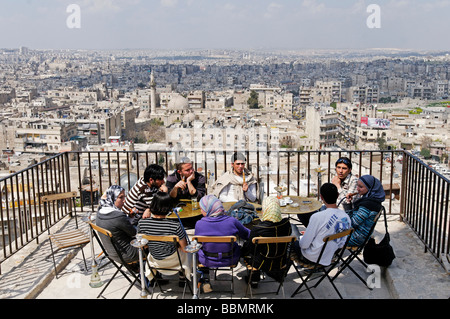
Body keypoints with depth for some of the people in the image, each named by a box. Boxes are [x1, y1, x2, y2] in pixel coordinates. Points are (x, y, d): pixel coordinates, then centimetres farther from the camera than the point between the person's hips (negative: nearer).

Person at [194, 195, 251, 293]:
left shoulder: (199, 224, -19)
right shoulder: (232, 221, -19)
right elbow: (247, 235, -2)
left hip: (208, 261, 0)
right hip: (230, 260, 0)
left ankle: (205, 280, 29)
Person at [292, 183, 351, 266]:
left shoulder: (318, 217, -27)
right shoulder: (346, 217, -9)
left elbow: (304, 245, -19)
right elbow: (341, 244, 4)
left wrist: (300, 238, 3)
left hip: (312, 258, -7)